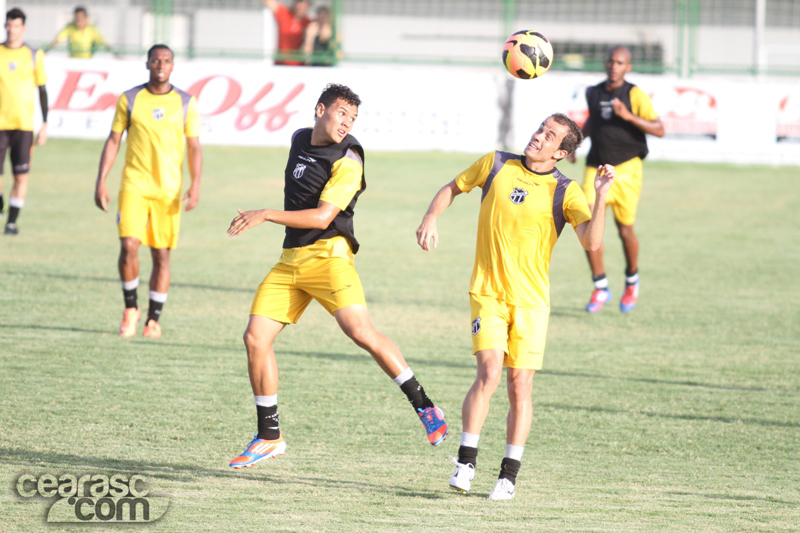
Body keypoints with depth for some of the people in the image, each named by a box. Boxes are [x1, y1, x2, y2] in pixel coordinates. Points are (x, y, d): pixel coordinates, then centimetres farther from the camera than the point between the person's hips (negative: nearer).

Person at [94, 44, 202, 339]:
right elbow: (113, 141, 7)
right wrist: (101, 182, -1)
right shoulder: (129, 99, 4)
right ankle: (130, 308, 4)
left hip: (169, 191, 1)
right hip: (134, 184, -1)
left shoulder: (186, 103, 5)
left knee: (161, 255, 3)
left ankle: (153, 319, 13)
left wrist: (195, 185, -6)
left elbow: (194, 147, 6)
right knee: (129, 245, -16)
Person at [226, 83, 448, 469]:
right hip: (290, 259, 7)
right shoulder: (299, 140, 13)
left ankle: (424, 406, -16)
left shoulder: (347, 160, -10)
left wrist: (266, 215, -23)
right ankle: (269, 437, 9)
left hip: (328, 255, -7)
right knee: (255, 337, -2)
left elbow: (322, 217, -20)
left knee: (359, 330, -26)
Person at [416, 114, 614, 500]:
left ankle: (508, 477, 9)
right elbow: (452, 188, 18)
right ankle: (466, 462, -7)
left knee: (520, 385, -2)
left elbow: (591, 241, -17)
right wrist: (430, 219, 3)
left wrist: (601, 196, -26)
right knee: (489, 371, -17)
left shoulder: (565, 192, -3)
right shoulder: (496, 164, 2)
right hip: (487, 291, 0)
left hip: (531, 298, 0)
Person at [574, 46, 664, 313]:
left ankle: (632, 280, 30)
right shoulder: (593, 93, 8)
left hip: (626, 169, -3)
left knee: (625, 231, 3)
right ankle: (601, 288, 0)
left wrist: (628, 116, -23)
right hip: (596, 168, 3)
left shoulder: (635, 95, -6)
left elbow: (659, 129, -11)